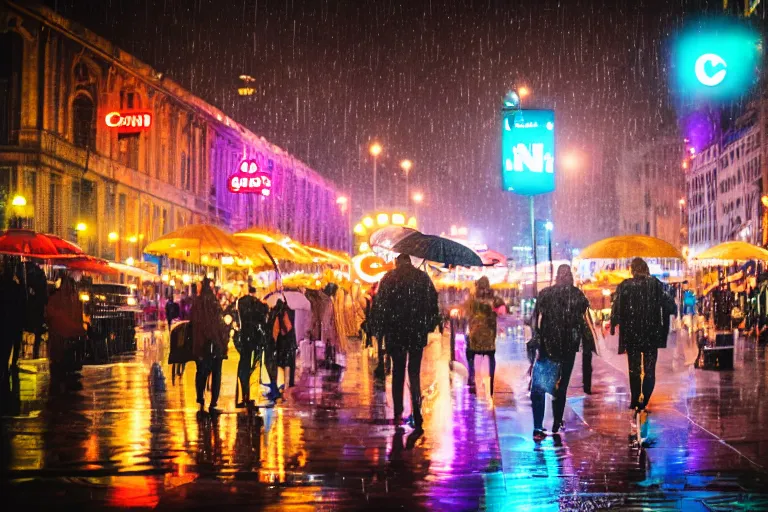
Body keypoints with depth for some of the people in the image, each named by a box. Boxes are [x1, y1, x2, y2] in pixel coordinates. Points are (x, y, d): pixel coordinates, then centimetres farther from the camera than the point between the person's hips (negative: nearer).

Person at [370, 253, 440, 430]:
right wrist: (430, 325, 10)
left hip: (395, 331, -1)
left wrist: (378, 329, 2)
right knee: (414, 372, 7)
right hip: (417, 331, 1)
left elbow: (380, 305, -2)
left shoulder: (388, 278, 1)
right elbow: (433, 302, 3)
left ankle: (398, 413, 5)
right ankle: (416, 412, -9)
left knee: (398, 372, 9)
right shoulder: (423, 277, 4)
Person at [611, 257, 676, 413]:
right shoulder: (655, 284, -4)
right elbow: (669, 305, -7)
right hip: (651, 333, 0)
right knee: (649, 369, 8)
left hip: (631, 332, 0)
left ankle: (635, 401, 11)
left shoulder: (625, 285, -6)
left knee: (634, 368, 12)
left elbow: (617, 307, -6)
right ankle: (644, 401, -2)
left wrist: (613, 325, 4)